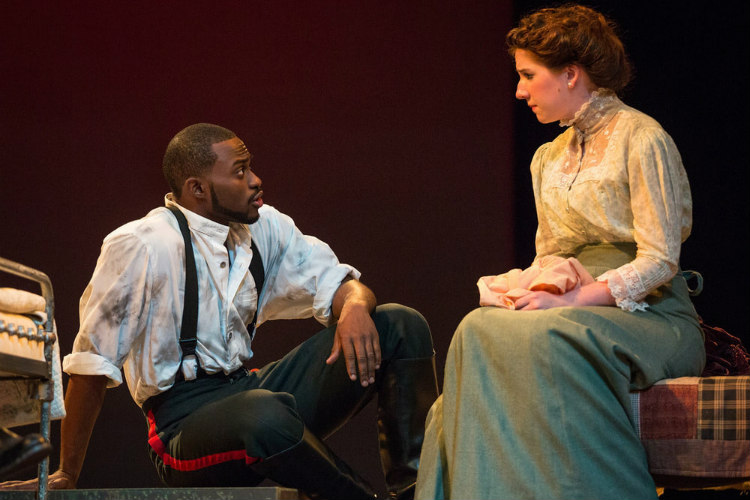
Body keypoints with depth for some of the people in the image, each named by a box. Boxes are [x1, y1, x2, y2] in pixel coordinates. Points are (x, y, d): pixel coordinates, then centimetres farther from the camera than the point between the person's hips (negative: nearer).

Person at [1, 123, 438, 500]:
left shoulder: (265, 228, 6)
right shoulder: (141, 246, -13)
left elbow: (336, 282, 10)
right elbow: (92, 363, -10)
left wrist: (355, 308, -18)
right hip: (185, 424, -7)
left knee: (401, 326, -6)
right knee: (267, 415, -43)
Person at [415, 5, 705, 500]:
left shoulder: (640, 139, -5)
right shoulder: (548, 159, 19)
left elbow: (659, 260, -12)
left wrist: (572, 300, -21)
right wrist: (523, 292, -1)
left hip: (649, 315, -6)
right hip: (578, 311, 6)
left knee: (546, 339, -36)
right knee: (483, 327, -25)